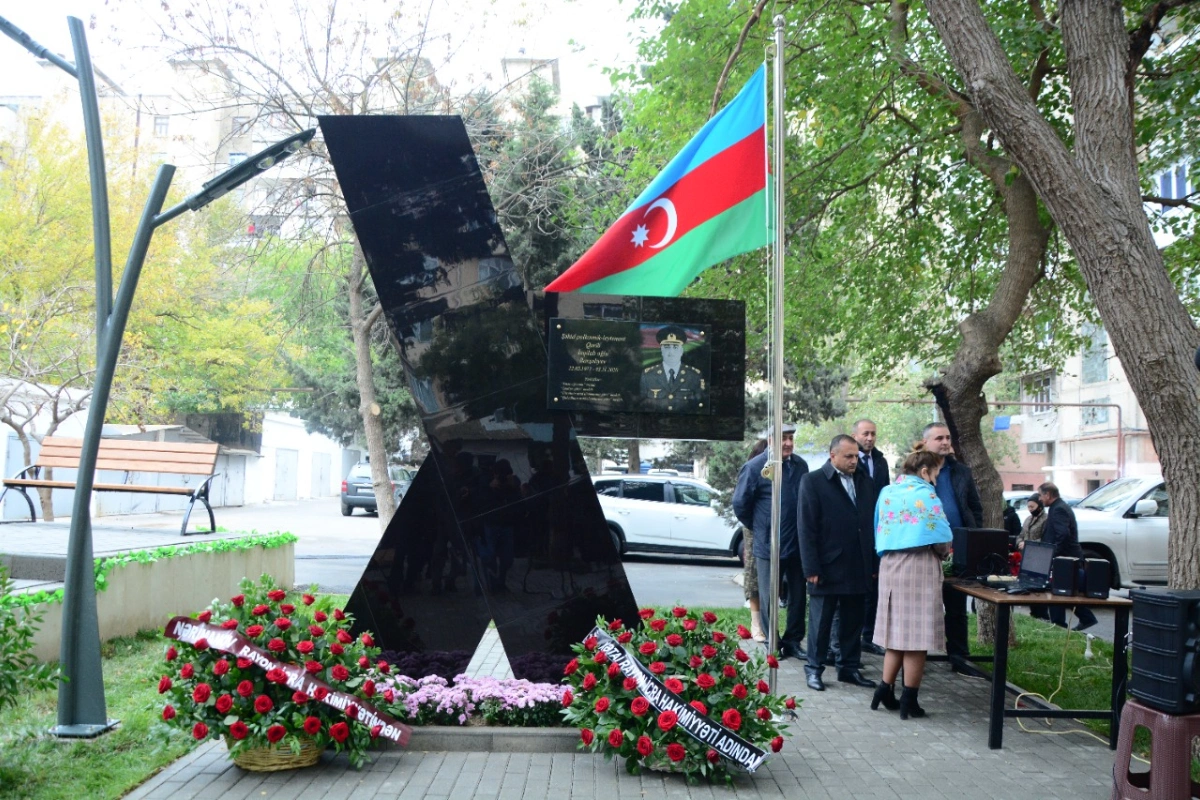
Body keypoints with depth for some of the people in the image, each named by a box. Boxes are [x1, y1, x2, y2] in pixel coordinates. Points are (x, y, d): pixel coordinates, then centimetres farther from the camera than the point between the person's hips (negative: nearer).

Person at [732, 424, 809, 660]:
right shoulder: (754, 467, -11)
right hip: (768, 545, -4)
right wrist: (758, 529, 5)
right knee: (768, 598, 6)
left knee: (798, 596, 12)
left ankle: (793, 642, 26)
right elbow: (740, 504, -4)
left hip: (798, 544, 4)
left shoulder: (800, 466, 2)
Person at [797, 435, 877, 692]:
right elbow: (807, 528, -7)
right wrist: (811, 568, -12)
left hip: (858, 569, 5)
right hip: (827, 568, -4)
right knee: (821, 622, 6)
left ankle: (850, 668, 25)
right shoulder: (813, 482, -4)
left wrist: (873, 563, 5)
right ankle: (814, 669, 18)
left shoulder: (865, 483, 11)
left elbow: (872, 523, 11)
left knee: (853, 622, 12)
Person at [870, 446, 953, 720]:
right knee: (916, 635, 1)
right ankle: (909, 701, 7)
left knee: (897, 631, 14)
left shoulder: (887, 492, 9)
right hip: (919, 568, -6)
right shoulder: (926, 495, -9)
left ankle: (885, 691, 14)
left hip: (888, 566, 6)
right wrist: (941, 553, 11)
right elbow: (942, 540, -9)